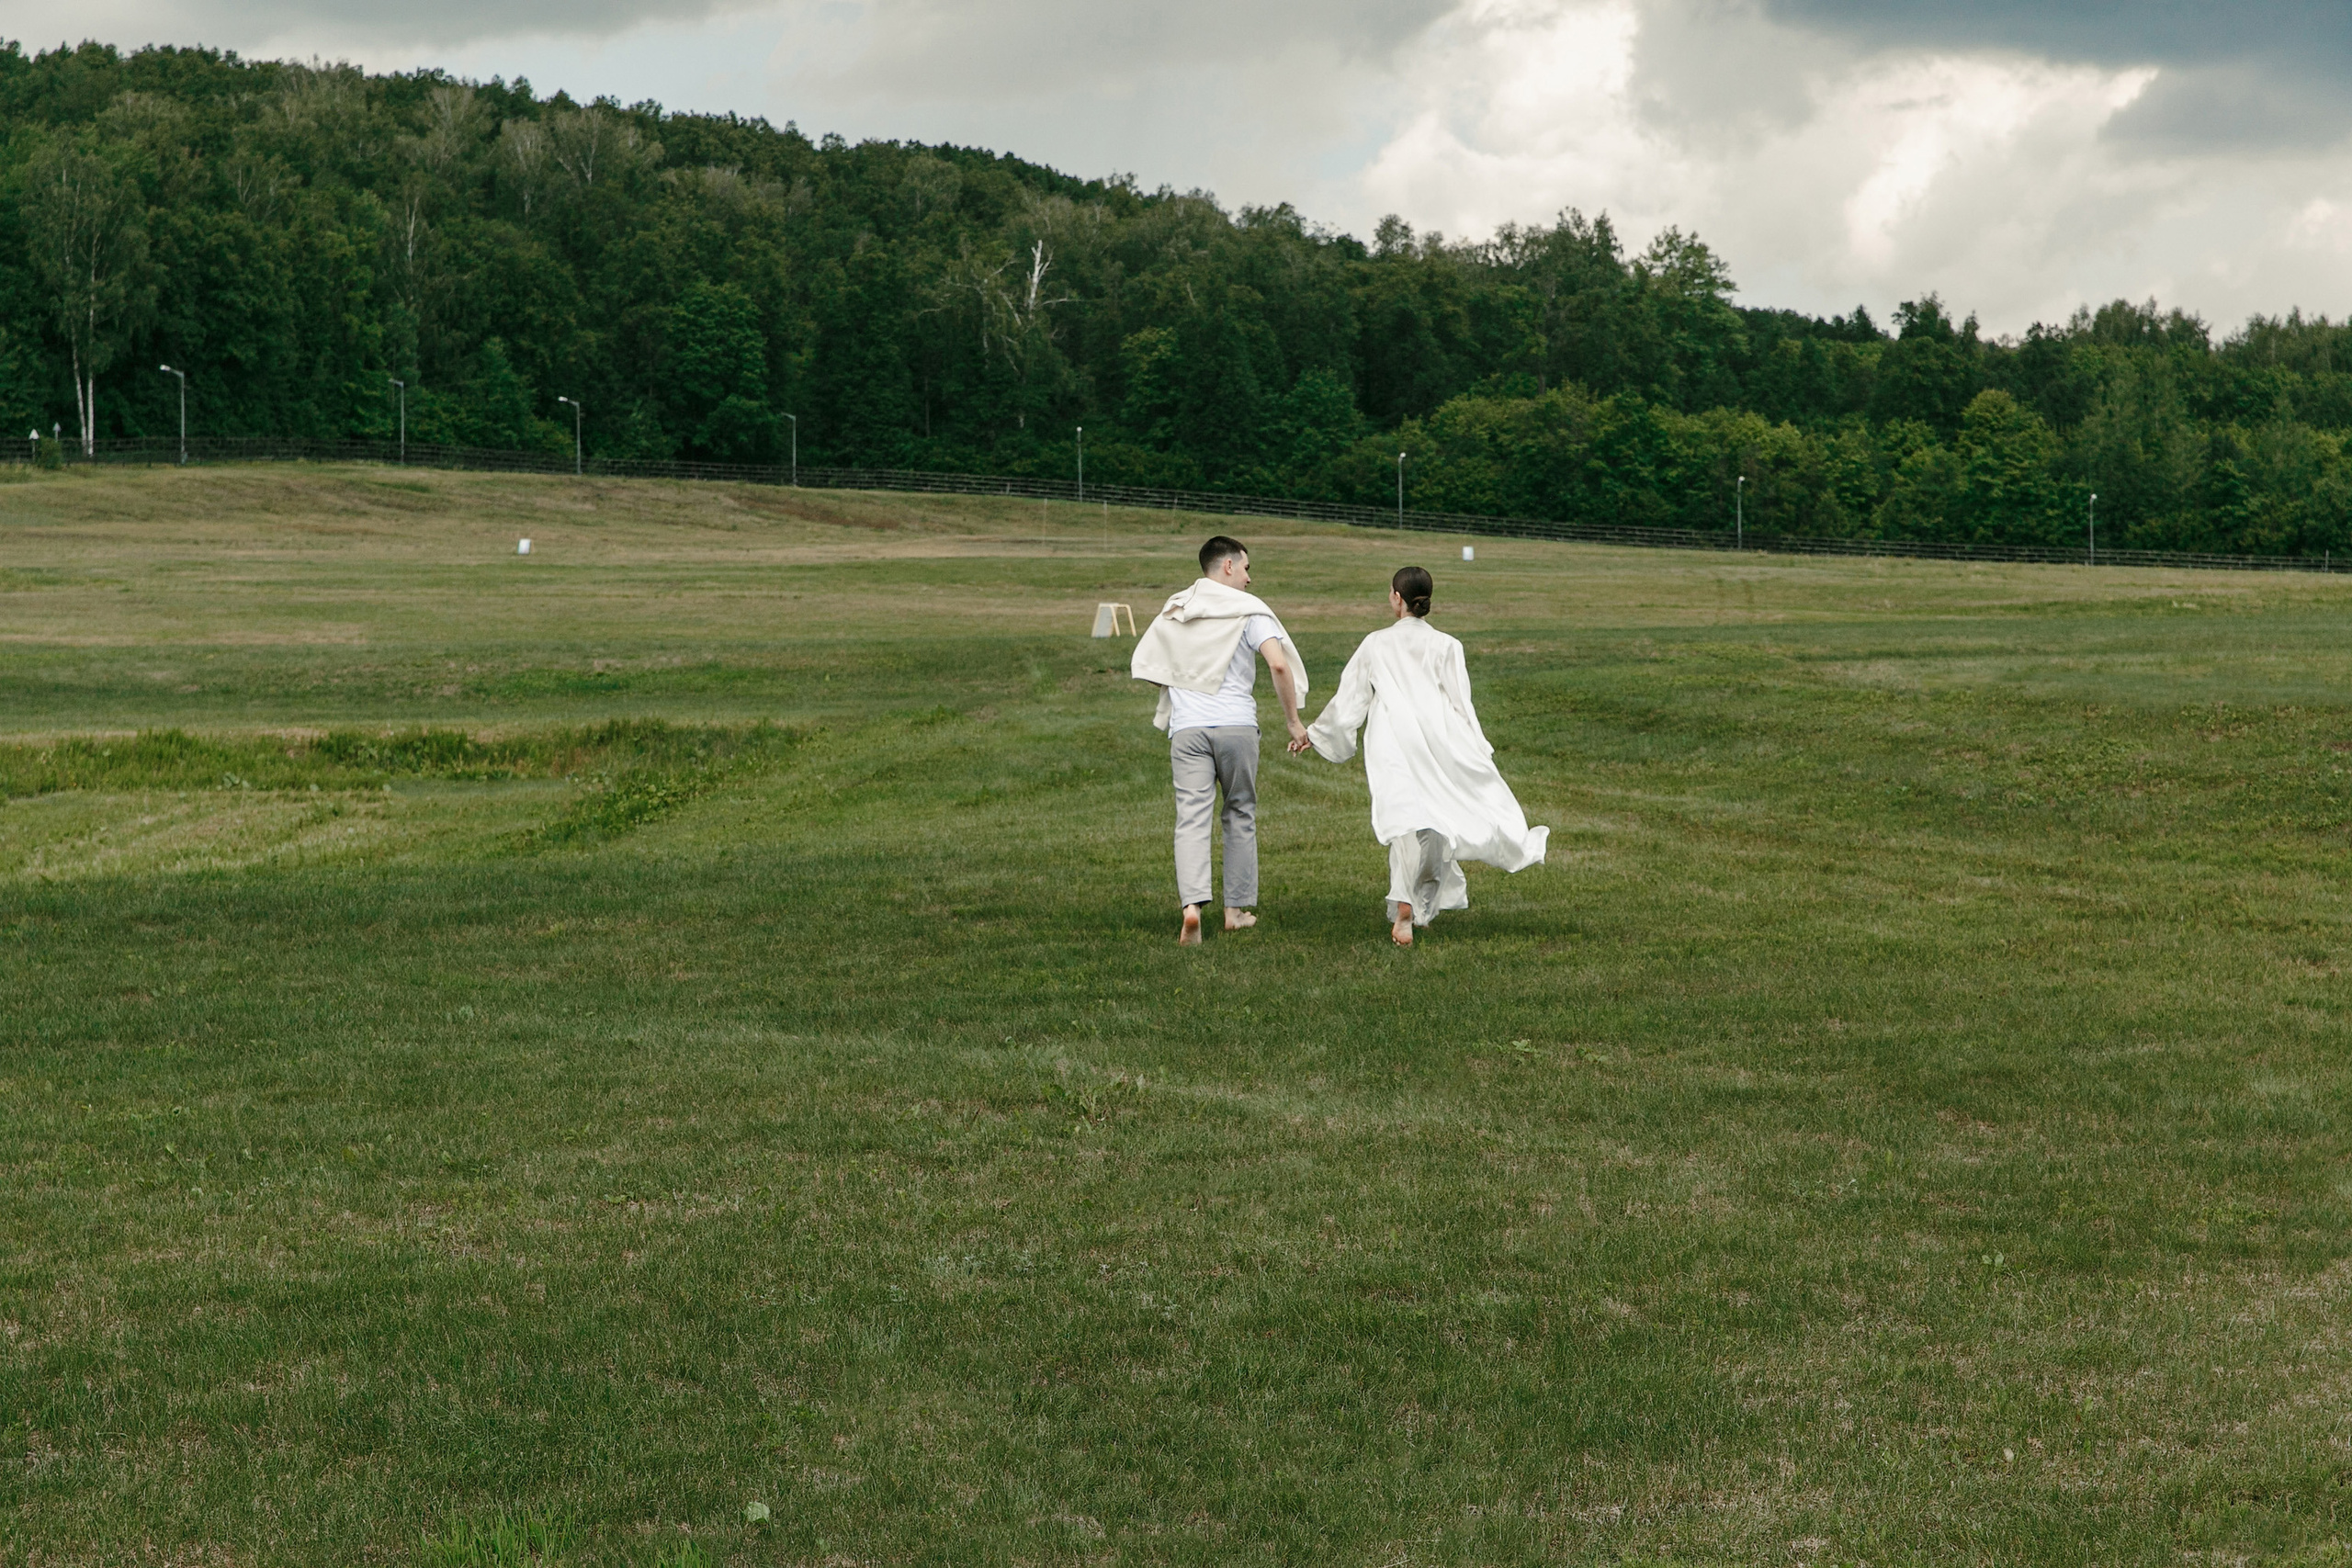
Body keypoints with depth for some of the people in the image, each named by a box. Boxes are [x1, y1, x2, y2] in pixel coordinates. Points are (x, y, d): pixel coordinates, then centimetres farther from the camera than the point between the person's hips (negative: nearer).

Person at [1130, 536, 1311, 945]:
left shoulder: (1173, 612, 13)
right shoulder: (1248, 610, -1)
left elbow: (1144, 667, 15)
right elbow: (1278, 664, -13)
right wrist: (1293, 720, -5)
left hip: (1187, 727, 2)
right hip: (1237, 724, -2)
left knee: (1191, 818, -6)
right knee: (1240, 815, 14)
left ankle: (1192, 904, -25)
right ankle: (1237, 908, 19)